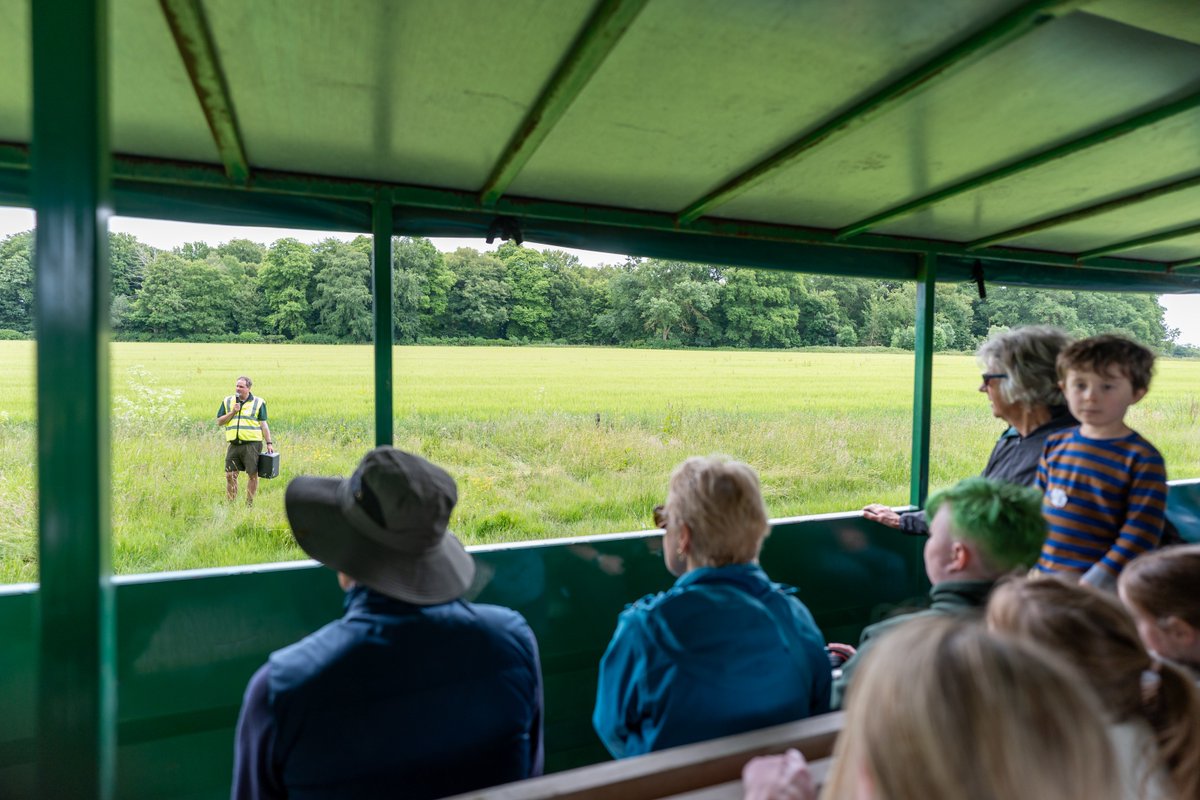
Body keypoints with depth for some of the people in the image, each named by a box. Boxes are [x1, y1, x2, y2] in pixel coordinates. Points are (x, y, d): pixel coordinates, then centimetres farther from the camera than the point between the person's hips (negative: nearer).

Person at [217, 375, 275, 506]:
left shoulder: (258, 402, 4)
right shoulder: (227, 401, 12)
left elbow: (263, 424, 4)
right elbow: (219, 422, 9)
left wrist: (269, 443, -2)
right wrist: (233, 412, -6)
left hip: (252, 444, -3)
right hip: (234, 445, 3)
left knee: (252, 474, 1)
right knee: (230, 475, 3)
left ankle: (250, 504, 12)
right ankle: (230, 503, 14)